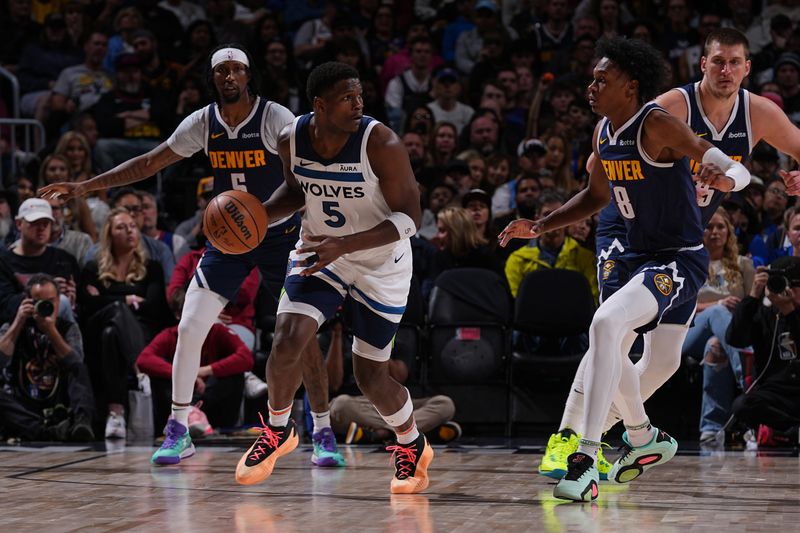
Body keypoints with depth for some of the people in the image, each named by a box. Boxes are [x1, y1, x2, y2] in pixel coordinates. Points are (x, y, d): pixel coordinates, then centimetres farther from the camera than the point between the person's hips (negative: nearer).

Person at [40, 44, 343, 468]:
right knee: (189, 328, -7)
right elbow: (150, 163, 5)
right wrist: (85, 186, 1)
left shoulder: (276, 119, -17)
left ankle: (324, 434, 2)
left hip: (279, 234, -4)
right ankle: (178, 432, 5)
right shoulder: (203, 123, -4)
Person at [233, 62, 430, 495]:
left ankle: (412, 446, 32)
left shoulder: (381, 144, -27)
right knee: (286, 341, -17)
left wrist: (345, 244, -37)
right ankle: (278, 432, 12)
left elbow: (410, 218, -25)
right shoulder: (292, 139, -13)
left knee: (371, 378, 1)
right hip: (320, 253, 3)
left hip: (381, 265, -3)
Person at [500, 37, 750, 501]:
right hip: (638, 255, 10)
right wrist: (540, 227, 12)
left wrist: (723, 177, -49)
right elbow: (596, 196, 22)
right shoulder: (604, 132, 4)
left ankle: (587, 459, -30)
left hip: (679, 260, -10)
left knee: (606, 323, -29)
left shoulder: (657, 125, -21)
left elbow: (740, 173, -25)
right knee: (611, 349, 22)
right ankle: (646, 440, 46)